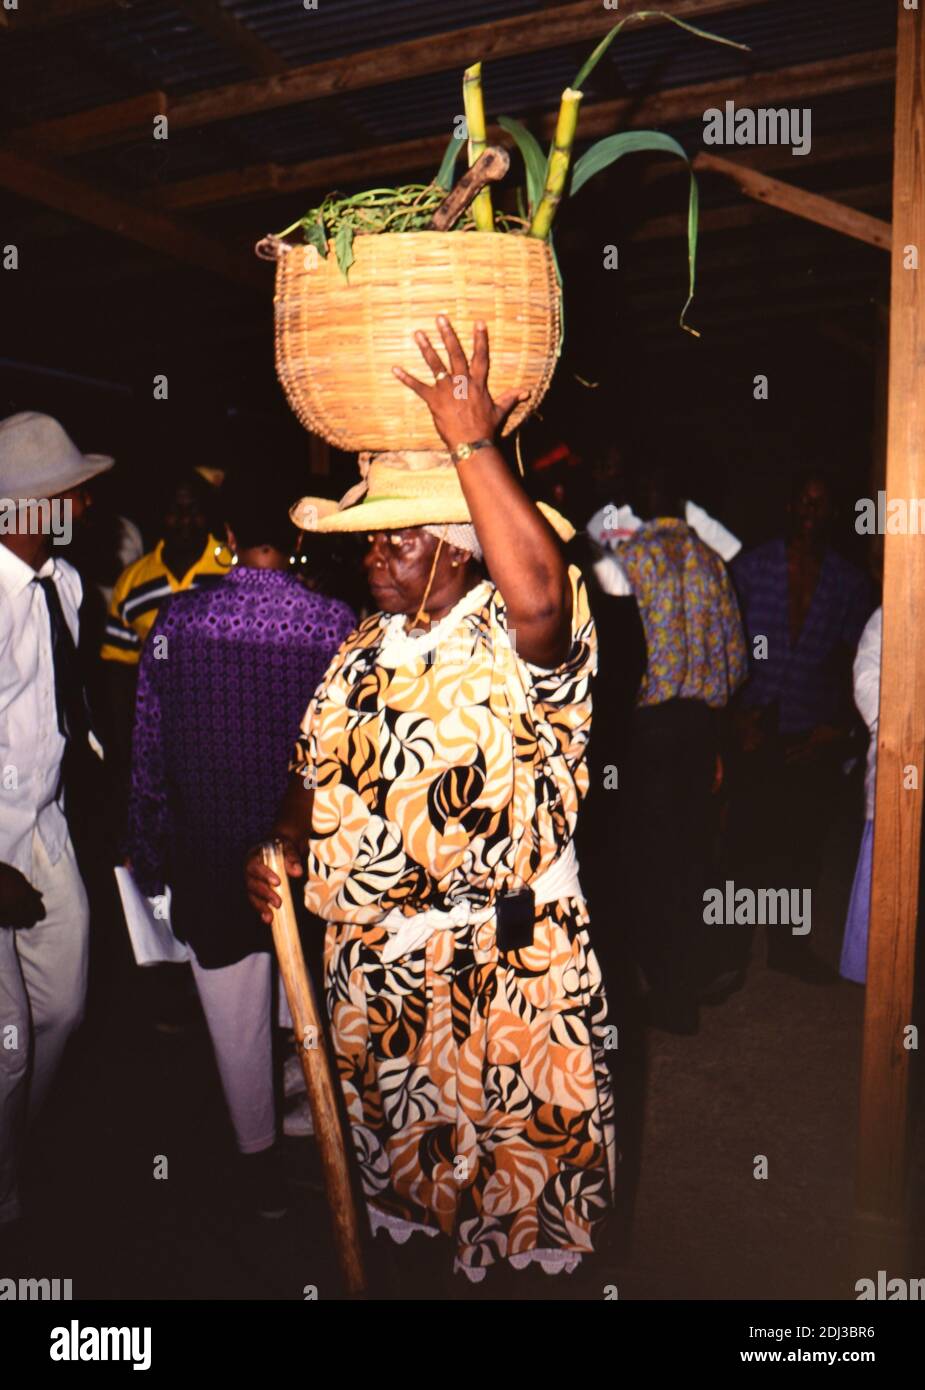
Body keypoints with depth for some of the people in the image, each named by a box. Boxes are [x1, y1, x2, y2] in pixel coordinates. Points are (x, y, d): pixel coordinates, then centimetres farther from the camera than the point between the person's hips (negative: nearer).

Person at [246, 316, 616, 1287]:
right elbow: (319, 763, 16)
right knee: (402, 1144, 25)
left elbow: (542, 594, -40)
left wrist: (473, 444, -35)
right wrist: (286, 841, -2)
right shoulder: (365, 649, 7)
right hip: (371, 964, 7)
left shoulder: (514, 641, -16)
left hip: (505, 972, -6)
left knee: (518, 1172, 14)